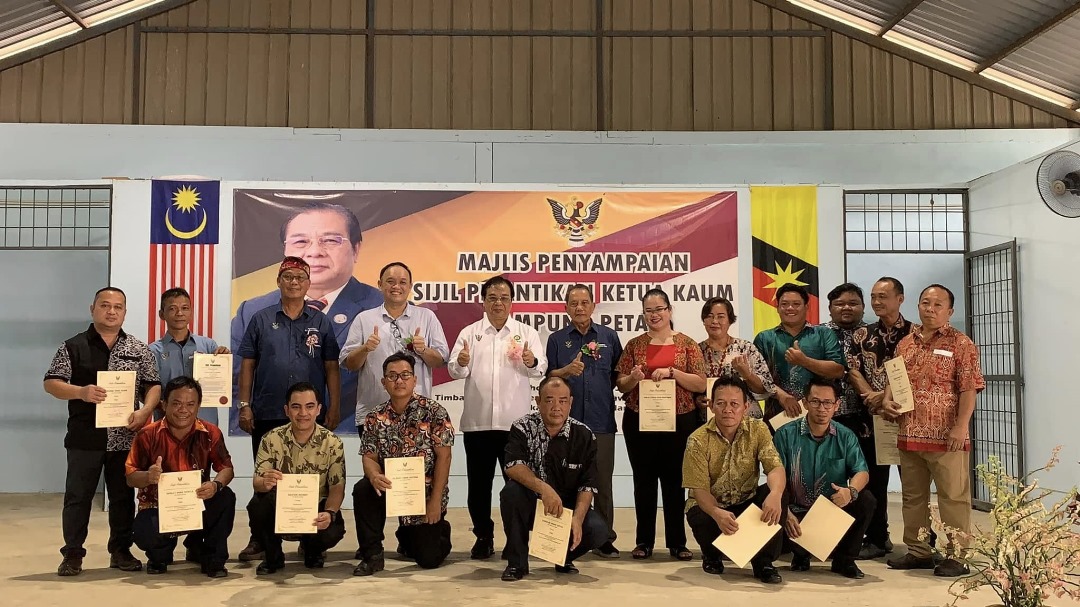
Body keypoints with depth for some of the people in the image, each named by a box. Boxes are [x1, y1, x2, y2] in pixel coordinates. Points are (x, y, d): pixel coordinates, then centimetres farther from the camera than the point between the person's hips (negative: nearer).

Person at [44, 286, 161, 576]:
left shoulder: (139, 349, 7)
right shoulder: (73, 347, 1)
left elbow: (153, 385, 7)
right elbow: (51, 383, -2)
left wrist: (146, 410, -11)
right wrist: (81, 392, -20)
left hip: (125, 436, 2)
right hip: (85, 437, -2)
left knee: (123, 496, 9)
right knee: (77, 495, 4)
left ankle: (121, 550, 20)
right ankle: (72, 553, 13)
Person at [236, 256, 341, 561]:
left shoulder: (320, 322, 7)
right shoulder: (261, 320, 7)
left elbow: (331, 367, 6)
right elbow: (247, 365, 6)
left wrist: (334, 407, -1)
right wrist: (244, 405, -1)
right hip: (266, 413, 0)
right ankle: (259, 538, 15)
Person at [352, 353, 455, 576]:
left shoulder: (434, 411, -11)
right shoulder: (375, 418, 0)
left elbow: (444, 457, -12)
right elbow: (369, 457, -4)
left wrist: (435, 501, -16)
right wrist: (375, 476, -29)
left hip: (425, 494, -2)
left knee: (429, 559, -5)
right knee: (362, 490, -28)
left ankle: (439, 531, 33)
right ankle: (372, 554, -11)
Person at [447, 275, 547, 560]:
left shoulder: (527, 333, 6)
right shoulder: (469, 333, 9)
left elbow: (541, 368, -5)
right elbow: (454, 370, 0)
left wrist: (532, 363, -28)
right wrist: (460, 363, -22)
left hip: (515, 421, -1)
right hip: (477, 421, 1)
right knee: (479, 482, 7)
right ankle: (483, 537, 20)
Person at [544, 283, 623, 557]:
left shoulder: (609, 337, 10)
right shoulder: (556, 339, 8)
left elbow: (619, 374, 14)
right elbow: (548, 376, 6)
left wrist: (604, 390, -3)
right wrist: (567, 371, -13)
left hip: (601, 421, 0)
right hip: (567, 420, 0)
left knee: (603, 482, 4)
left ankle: (605, 539, 12)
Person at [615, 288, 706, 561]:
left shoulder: (687, 344, 3)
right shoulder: (634, 345, 7)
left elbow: (700, 384, -3)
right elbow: (621, 385, 7)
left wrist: (672, 372, -16)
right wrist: (634, 378, -14)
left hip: (679, 421, -1)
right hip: (639, 421, 1)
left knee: (674, 481, 5)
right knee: (644, 480, 7)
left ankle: (677, 541, 15)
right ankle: (644, 541, 15)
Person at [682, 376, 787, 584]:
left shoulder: (758, 429, -10)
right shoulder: (698, 440, -17)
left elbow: (775, 467, -21)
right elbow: (699, 489, -20)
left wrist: (775, 494, -46)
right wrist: (718, 513, -42)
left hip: (747, 503, 2)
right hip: (710, 506, -2)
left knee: (779, 494, -26)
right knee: (703, 522, -36)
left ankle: (763, 561, -9)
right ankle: (712, 554, 5)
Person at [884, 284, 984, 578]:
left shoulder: (961, 344, -3)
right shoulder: (905, 343, 14)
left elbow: (969, 388, -10)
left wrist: (961, 426, -18)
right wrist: (887, 401, 1)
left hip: (946, 436, -6)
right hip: (909, 435, 6)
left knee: (953, 497, 0)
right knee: (913, 496, 13)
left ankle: (956, 556, 8)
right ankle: (918, 552, 24)